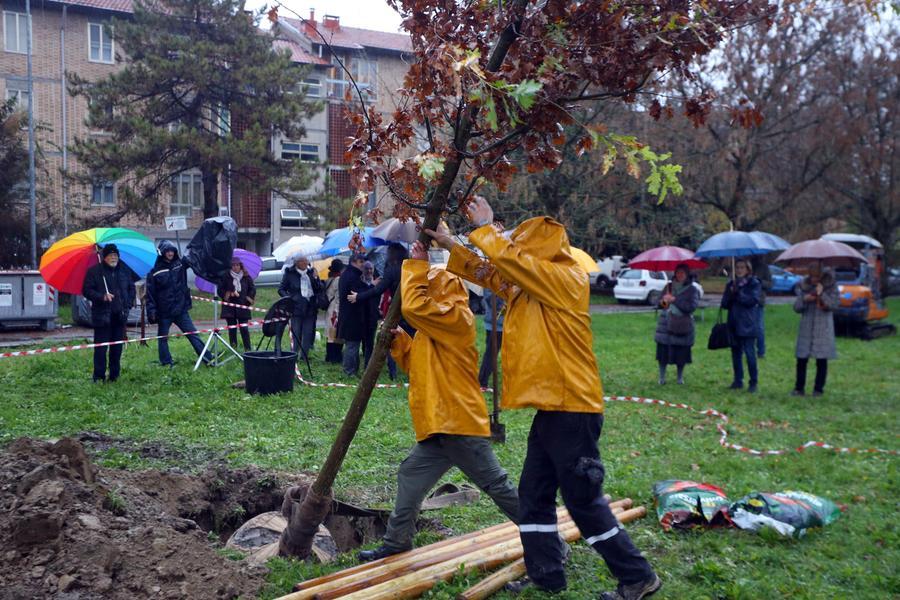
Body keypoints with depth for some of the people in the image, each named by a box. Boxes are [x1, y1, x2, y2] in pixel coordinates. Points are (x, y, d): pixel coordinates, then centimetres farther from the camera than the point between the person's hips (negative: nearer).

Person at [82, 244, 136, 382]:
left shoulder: (124, 270, 11)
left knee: (117, 347, 9)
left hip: (120, 315, 4)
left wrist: (128, 304, 5)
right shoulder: (94, 271, -2)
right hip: (102, 315, -4)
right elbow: (86, 290, -5)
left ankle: (114, 375, 18)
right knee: (100, 348, -4)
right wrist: (102, 297, -20)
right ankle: (99, 377, 2)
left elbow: (131, 288, 19)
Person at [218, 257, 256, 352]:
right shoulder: (226, 277, 1)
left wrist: (249, 299, 0)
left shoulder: (246, 277, 6)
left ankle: (247, 349, 0)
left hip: (242, 306, 0)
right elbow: (220, 289, 5)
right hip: (230, 307, 0)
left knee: (244, 328, -4)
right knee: (232, 327, 2)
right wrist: (226, 296, -10)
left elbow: (252, 289, 12)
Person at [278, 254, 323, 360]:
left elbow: (320, 289, 8)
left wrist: (316, 279, -9)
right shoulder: (290, 274, -1)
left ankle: (304, 355, 15)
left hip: (310, 308, 4)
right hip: (296, 307, -4)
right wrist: (288, 297, -13)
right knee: (296, 333, -4)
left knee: (308, 334, 6)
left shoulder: (311, 272, 9)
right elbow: (281, 289, 4)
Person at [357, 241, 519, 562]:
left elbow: (414, 305, -25)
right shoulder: (435, 327, 20)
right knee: (411, 478, 13)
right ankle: (396, 543, 22)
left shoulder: (455, 318, -12)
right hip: (439, 426, 10)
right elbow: (415, 364, 24)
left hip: (459, 423, -10)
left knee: (496, 485, -3)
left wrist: (417, 266, -14)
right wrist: (400, 341, 8)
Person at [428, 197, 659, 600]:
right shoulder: (531, 287, 13)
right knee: (533, 496, 13)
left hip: (572, 410, -10)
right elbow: (491, 273, 21)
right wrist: (450, 246, 13)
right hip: (551, 409, 10)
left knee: (584, 502, -3)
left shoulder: (566, 279, -13)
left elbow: (508, 258, -22)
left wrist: (485, 227, -6)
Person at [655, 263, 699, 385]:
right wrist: (662, 302, -10)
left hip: (682, 326, -2)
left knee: (681, 353, 3)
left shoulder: (692, 289, -2)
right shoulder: (669, 286, 9)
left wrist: (674, 299, -18)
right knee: (663, 351, 0)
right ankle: (662, 377, 11)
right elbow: (659, 302, 14)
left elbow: (691, 306, -15)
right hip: (666, 324, 3)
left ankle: (680, 377, 19)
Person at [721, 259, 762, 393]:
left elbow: (753, 300, -14)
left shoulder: (754, 284, 0)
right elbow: (724, 304, 7)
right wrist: (731, 294, -11)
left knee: (750, 353, -8)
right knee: (736, 353, 10)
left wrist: (738, 293, -17)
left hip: (747, 326, -5)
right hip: (734, 325, 5)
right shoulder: (731, 284, 13)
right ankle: (738, 381, 19)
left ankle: (753, 382, -2)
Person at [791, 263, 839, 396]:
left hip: (823, 327, -2)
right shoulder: (804, 286, 5)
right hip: (806, 326, 2)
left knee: (822, 360, 0)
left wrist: (822, 294, -19)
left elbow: (834, 304, -8)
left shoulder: (830, 286, -1)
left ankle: (818, 389, 9)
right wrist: (804, 299, -13)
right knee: (801, 359, 1)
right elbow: (796, 307, 6)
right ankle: (799, 388, 10)